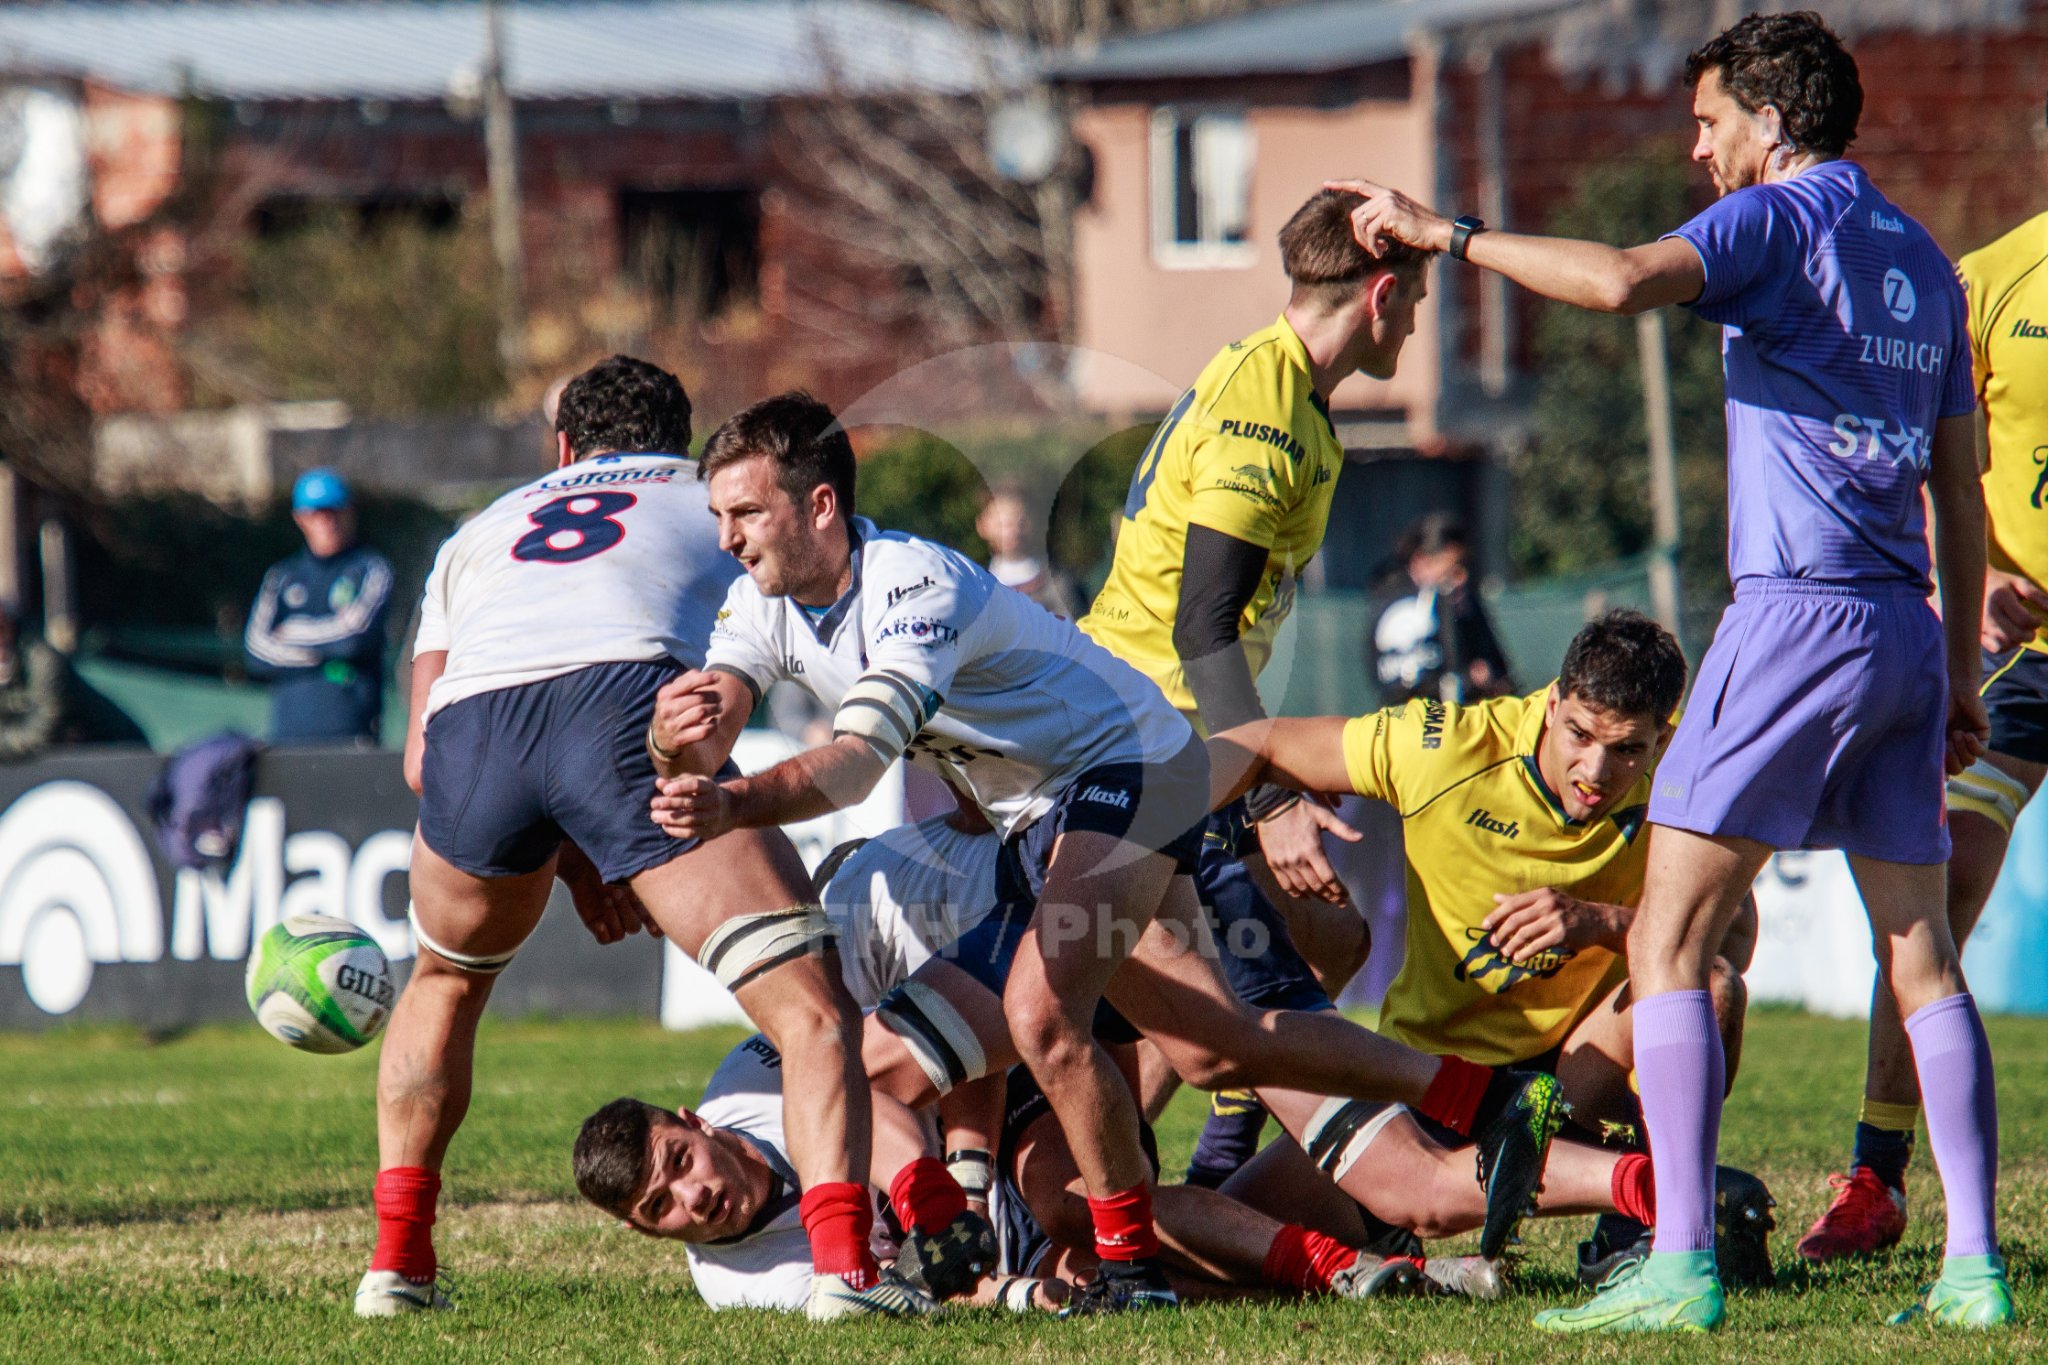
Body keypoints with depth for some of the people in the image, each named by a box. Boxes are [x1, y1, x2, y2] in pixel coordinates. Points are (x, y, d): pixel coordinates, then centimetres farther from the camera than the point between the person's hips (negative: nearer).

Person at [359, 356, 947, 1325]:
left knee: (444, 984, 34)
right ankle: (843, 1266, -22)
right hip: (627, 698, -3)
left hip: (469, 726, 3)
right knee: (813, 1014, -2)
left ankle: (396, 1261, 29)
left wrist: (571, 860, 33)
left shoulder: (483, 531, 39)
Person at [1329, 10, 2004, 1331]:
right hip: (1905, 629, 8)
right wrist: (1959, 676, 25)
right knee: (1922, 957, 9)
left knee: (1671, 939, -5)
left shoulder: (1784, 219, -6)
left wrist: (1447, 233, -15)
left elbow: (1623, 280, -25)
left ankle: (1682, 1266, -13)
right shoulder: (1924, 259, 18)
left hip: (1797, 616, -8)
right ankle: (1975, 1266, 4)